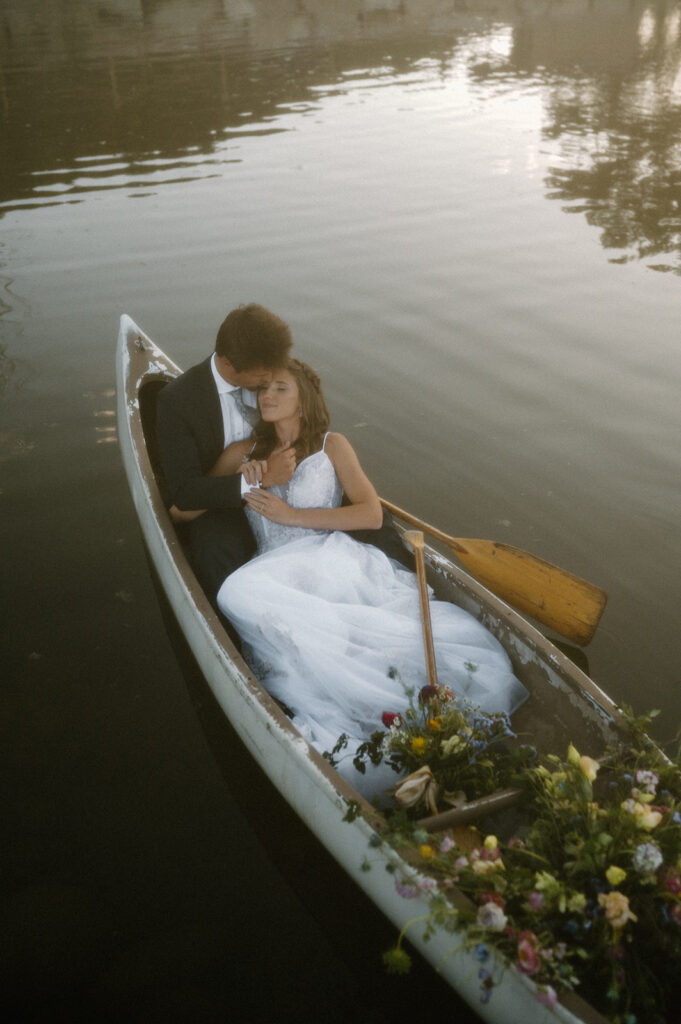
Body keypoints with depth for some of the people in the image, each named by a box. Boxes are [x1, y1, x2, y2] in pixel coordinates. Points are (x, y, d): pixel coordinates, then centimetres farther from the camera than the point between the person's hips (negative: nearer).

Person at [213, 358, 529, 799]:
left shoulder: (332, 446, 15)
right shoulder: (243, 454, 23)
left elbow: (371, 514, 3)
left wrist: (291, 515, -2)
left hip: (330, 557, -3)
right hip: (275, 569, 3)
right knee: (238, 593, -34)